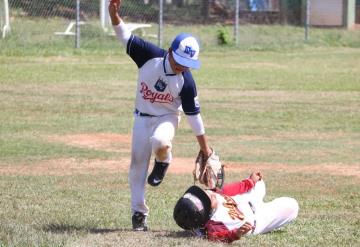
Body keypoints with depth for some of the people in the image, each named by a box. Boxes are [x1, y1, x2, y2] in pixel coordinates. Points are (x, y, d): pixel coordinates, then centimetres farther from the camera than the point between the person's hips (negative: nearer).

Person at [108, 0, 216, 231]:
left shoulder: (186, 81, -22)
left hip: (167, 117, -2)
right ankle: (139, 212, 15)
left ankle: (163, 161, 1)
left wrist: (205, 147, -7)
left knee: (159, 142, -35)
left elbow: (194, 115, -12)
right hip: (142, 117, 2)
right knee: (138, 164, 2)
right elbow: (124, 35, -23)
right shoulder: (150, 56, -20)